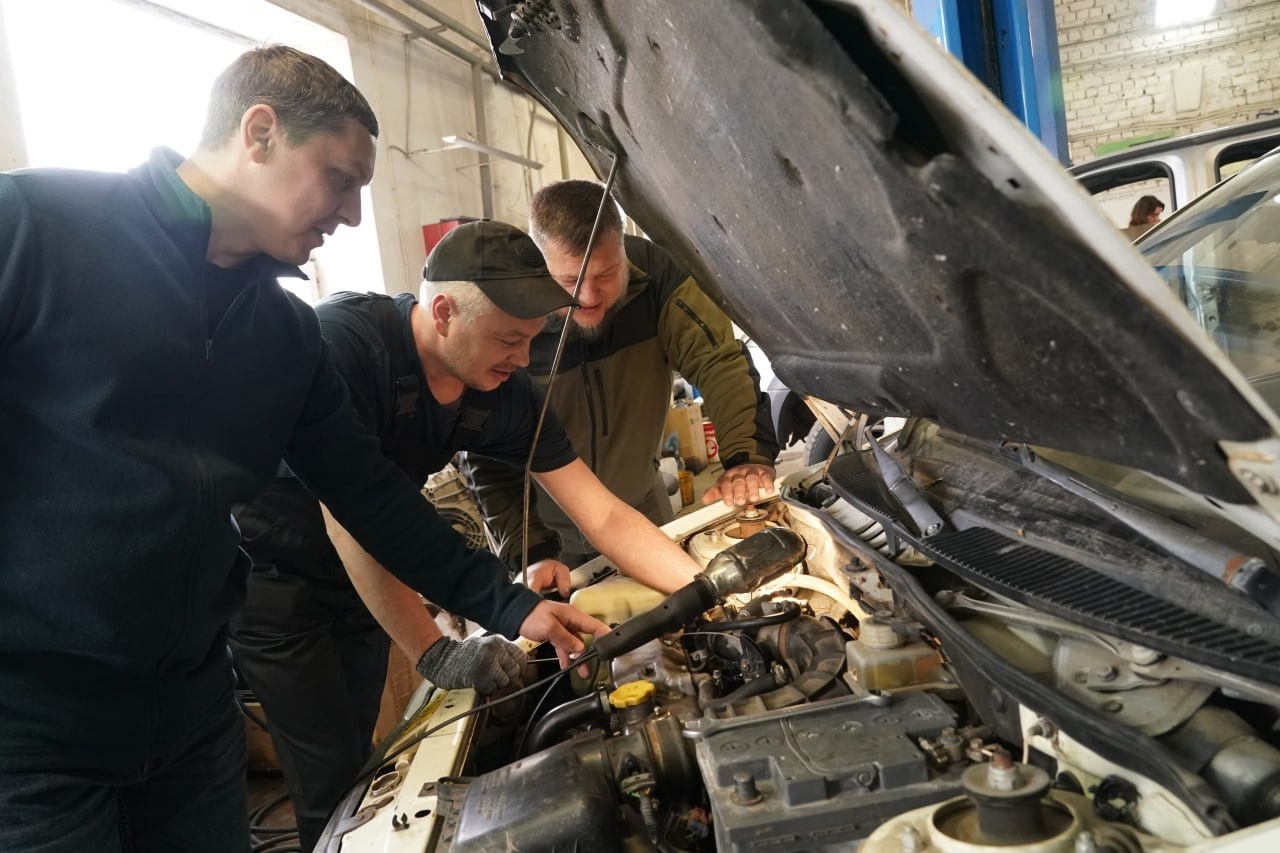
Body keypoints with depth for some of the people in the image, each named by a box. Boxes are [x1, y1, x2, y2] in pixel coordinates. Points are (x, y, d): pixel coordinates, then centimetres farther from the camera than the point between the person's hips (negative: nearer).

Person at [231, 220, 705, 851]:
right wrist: (435, 654, -32)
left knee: (358, 753, 15)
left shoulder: (507, 397, -14)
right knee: (332, 775, -3)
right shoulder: (345, 338, -31)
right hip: (269, 571, -5)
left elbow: (605, 517, -13)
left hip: (357, 573, 6)